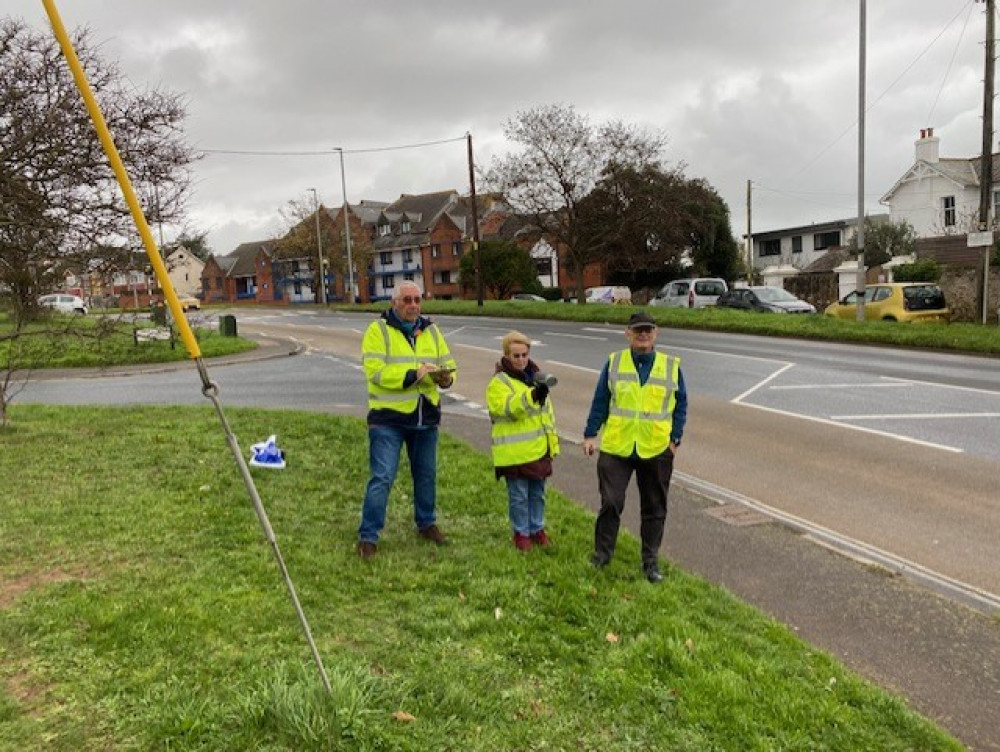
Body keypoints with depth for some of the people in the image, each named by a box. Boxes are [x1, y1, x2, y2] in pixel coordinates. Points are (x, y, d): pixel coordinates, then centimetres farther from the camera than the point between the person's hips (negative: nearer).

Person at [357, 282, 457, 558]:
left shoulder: (431, 331, 9)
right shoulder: (378, 330, -7)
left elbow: (448, 364, 8)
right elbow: (375, 371, -19)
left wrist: (445, 377, -15)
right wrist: (413, 375, -27)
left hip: (426, 417, 5)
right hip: (388, 418, -5)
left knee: (426, 474, 17)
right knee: (382, 478, -5)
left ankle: (427, 523, 36)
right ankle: (368, 536, 5)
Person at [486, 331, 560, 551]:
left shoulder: (535, 377, 12)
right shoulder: (499, 382, -11)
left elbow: (547, 409, 19)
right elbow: (508, 408, -28)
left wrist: (553, 440, 20)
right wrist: (531, 396, -44)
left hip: (540, 449, 6)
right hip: (515, 452, -6)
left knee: (538, 493, 17)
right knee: (518, 496, 4)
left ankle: (537, 528, 32)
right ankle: (521, 533, 20)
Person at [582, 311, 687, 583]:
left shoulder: (672, 366, 2)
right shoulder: (614, 362, 2)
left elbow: (681, 405, 6)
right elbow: (600, 401, 4)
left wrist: (675, 439, -2)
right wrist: (590, 434, 1)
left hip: (656, 450, 1)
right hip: (616, 448, -1)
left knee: (654, 508, 10)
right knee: (610, 502, 2)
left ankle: (650, 560, 25)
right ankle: (602, 553, 20)